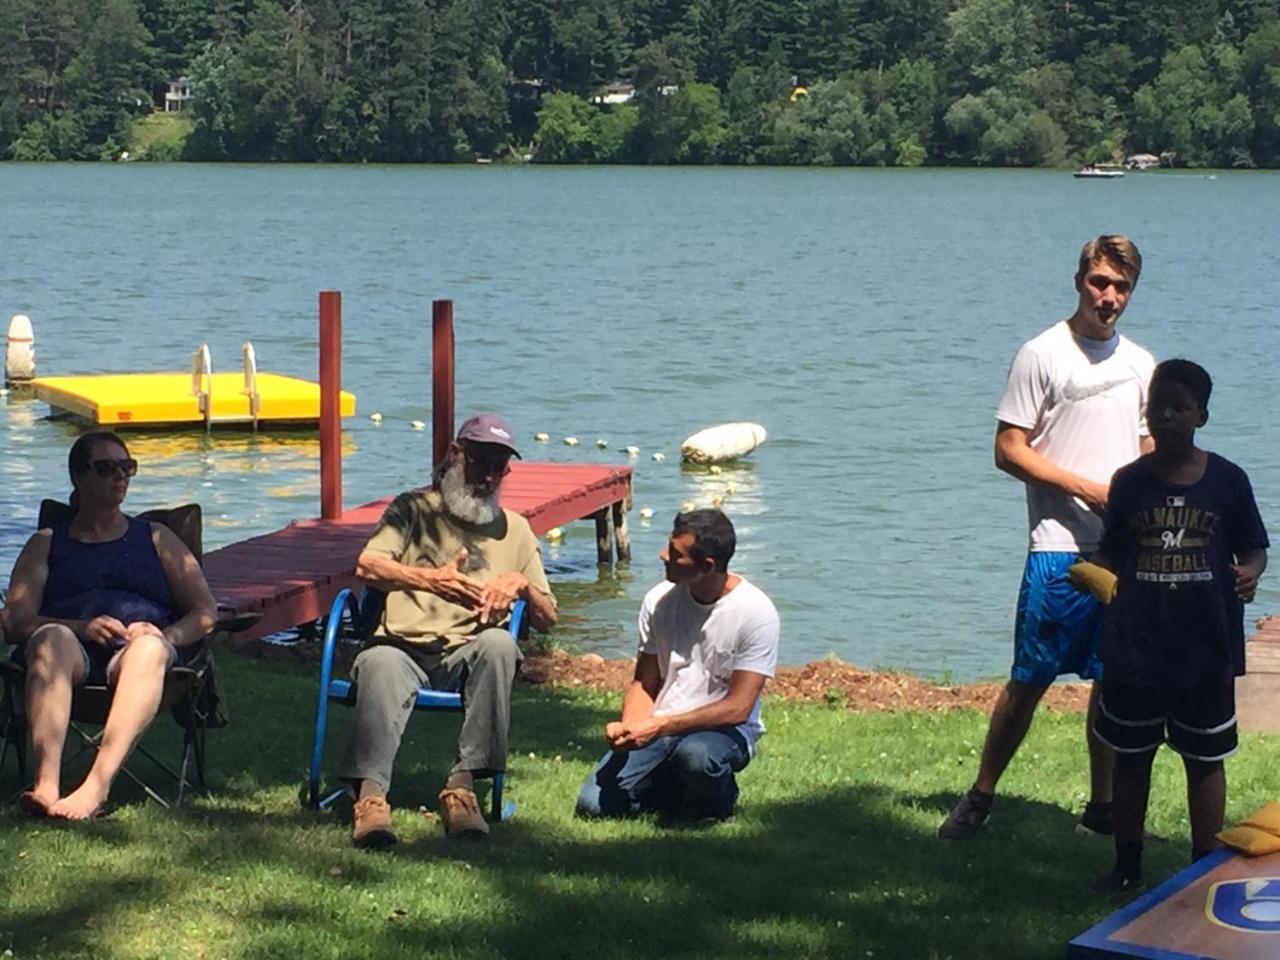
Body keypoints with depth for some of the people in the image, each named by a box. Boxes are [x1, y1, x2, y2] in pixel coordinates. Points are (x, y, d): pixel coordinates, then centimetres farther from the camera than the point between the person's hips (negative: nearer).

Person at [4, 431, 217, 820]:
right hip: (75, 649, 0)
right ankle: (46, 784, -54)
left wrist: (166, 636, -7)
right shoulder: (47, 543, 26)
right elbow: (16, 619, 10)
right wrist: (81, 627, -10)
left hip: (133, 651, 0)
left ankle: (96, 786, -53)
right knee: (52, 639, -37)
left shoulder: (156, 538, 28)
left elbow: (205, 613, 17)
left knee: (148, 647, -38)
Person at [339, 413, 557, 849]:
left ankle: (463, 785, -34)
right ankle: (371, 796, -49)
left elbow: (547, 618, 21)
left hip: (467, 657, 2)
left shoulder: (515, 529, 24)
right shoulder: (413, 509, 18)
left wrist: (521, 583, -2)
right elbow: (367, 565, -1)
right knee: (380, 663, -38)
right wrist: (430, 580, -17)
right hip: (404, 647, -2)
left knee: (499, 643, -34)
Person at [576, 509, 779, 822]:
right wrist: (629, 728, -17)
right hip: (659, 727, 4)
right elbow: (644, 683, 6)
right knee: (593, 804, -14)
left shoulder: (755, 612, -15)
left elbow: (737, 708, -19)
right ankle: (681, 789, 12)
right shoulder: (659, 600, -1)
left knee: (695, 753, -40)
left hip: (725, 728, -4)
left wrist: (659, 727, -26)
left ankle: (717, 802, -4)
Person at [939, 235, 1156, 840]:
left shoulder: (1140, 364, 14)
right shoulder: (1044, 355, -4)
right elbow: (1009, 450, -6)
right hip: (1061, 547, -5)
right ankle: (980, 796, 8)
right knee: (1029, 679, -3)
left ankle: (1102, 802, 20)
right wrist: (1085, 487, -14)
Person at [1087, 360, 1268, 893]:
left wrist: (1249, 572, -16)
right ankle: (1127, 865, 25)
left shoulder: (1227, 481, -1)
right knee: (1130, 759, 11)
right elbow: (1111, 554, 9)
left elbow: (1253, 547, 5)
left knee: (1205, 761, 8)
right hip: (1135, 649, 1)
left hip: (1206, 649, -1)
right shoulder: (1130, 482, 2)